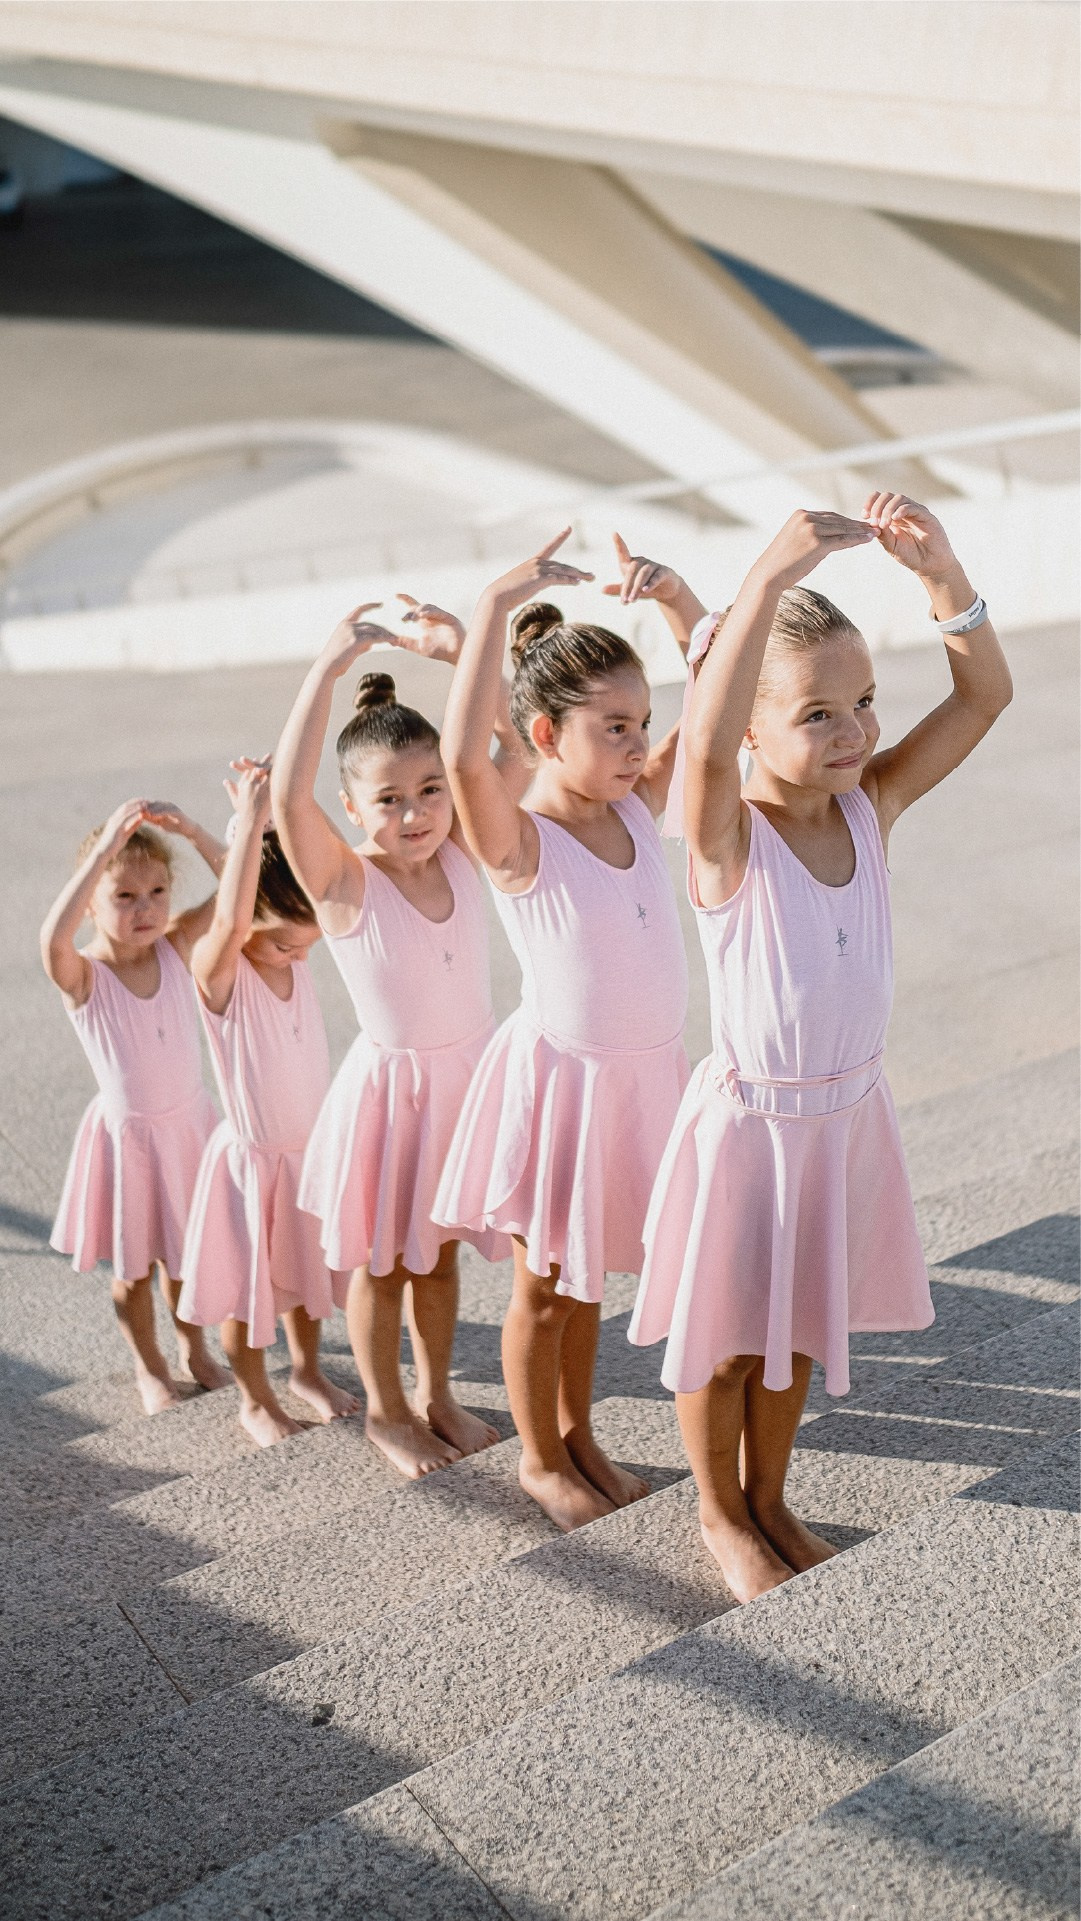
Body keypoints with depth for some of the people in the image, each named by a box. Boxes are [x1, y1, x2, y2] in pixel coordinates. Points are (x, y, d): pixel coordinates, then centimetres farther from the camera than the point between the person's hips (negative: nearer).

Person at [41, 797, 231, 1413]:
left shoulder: (175, 946, -8)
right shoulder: (83, 976, -19)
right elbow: (54, 939, -43)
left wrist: (191, 830, -33)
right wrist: (105, 848, -48)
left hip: (189, 1123, 3)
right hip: (127, 1132, -3)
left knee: (185, 1251, 19)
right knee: (134, 1265, 14)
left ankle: (193, 1349, 42)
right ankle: (150, 1366, 37)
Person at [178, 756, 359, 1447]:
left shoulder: (298, 952, -7)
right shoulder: (217, 969, -23)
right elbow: (231, 919, -44)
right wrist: (252, 819, -44)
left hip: (313, 1147, 5)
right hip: (252, 1156, -5)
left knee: (304, 1268, 24)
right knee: (246, 1285, 13)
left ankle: (307, 1369, 46)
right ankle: (255, 1399, 33)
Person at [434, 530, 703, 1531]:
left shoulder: (638, 806, -1)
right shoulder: (519, 843, -20)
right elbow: (461, 754, -42)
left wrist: (676, 597, -13)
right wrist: (495, 606, -40)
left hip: (644, 1072, 6)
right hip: (561, 1079, -6)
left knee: (586, 1274, 23)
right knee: (544, 1282, 14)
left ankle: (577, 1432, 42)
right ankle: (538, 1456, 35)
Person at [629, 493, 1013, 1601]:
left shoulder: (871, 806, -6)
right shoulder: (728, 837, -21)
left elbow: (984, 694, -12)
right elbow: (705, 742, -43)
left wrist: (938, 570, -27)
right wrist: (768, 578, -50)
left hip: (849, 1113, 5)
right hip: (748, 1121, -5)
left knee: (797, 1322, 22)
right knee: (725, 1329, 14)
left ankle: (769, 1498, 44)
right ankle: (721, 1515, 39)